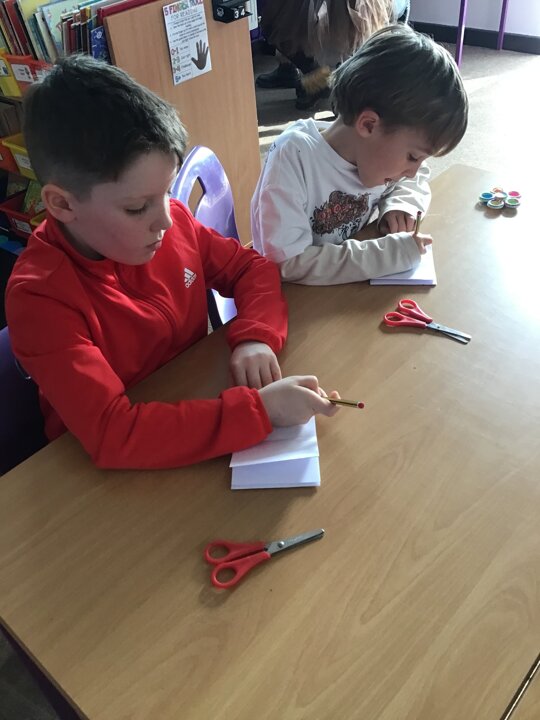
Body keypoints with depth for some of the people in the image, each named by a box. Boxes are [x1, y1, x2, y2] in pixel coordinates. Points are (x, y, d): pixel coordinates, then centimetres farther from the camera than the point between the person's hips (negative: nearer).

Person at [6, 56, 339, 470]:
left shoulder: (172, 221, -9)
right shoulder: (41, 297, -24)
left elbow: (252, 268, 4)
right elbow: (113, 436, -32)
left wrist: (256, 336, -16)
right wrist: (260, 409, -35)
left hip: (200, 404, 6)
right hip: (116, 471, -5)